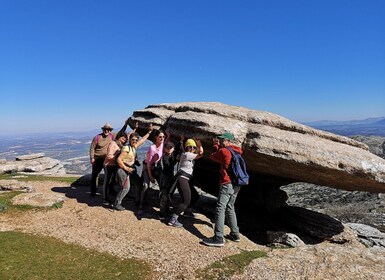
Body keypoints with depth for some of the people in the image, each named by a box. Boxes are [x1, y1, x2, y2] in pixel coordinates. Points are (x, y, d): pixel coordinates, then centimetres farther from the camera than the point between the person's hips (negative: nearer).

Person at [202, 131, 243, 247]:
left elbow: (212, 156, 4)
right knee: (230, 208, 20)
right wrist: (216, 145, 22)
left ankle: (218, 238, -11)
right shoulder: (236, 152, 13)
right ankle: (235, 234, 27)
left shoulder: (224, 151, -11)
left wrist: (216, 146, 19)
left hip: (227, 184, -9)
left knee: (220, 209, -9)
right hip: (236, 184, 9)